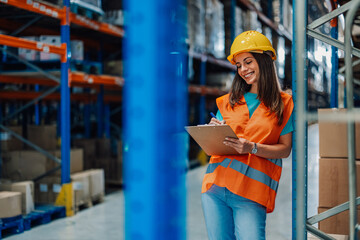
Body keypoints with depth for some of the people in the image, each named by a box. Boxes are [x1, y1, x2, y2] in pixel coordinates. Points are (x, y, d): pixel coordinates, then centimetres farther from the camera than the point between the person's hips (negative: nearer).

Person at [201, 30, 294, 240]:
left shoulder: (283, 104, 7)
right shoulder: (229, 102, 15)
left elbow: (285, 149, 1)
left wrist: (252, 148, -14)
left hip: (251, 192, -3)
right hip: (216, 185, 3)